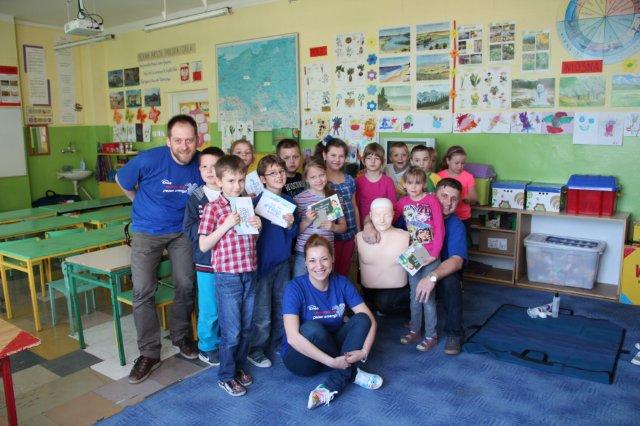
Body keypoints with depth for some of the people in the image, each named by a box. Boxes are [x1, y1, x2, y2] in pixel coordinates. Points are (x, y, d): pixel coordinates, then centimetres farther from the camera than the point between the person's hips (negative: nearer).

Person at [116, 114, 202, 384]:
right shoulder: (148, 160, -20)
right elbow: (121, 181, 1)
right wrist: (144, 204, 9)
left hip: (182, 231, 2)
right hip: (147, 231, -2)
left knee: (186, 286, 3)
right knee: (143, 292, -5)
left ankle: (181, 337, 27)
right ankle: (149, 353, 7)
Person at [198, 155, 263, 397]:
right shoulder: (213, 208, -9)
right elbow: (203, 246, -9)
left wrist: (258, 227, -4)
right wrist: (226, 225, -20)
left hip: (250, 274, 5)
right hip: (227, 277, -5)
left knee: (246, 328, 16)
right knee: (231, 332, 3)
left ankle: (239, 367, 35)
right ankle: (226, 376, 21)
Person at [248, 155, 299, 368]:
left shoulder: (289, 201, 5)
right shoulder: (257, 202, -12)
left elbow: (294, 234, 8)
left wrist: (290, 225, -10)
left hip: (283, 262, 6)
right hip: (263, 261, -5)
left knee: (283, 307, 17)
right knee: (262, 312, 1)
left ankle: (278, 343, 35)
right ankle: (255, 350, 18)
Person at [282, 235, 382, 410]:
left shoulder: (342, 283, -8)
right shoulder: (295, 288, -20)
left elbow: (370, 321, -9)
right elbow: (293, 338, -31)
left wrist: (364, 352, -27)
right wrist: (332, 362, -33)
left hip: (333, 347, 4)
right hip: (301, 355, -4)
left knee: (361, 319, -18)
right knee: (312, 328, -34)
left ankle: (331, 385, -26)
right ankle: (352, 373, -14)